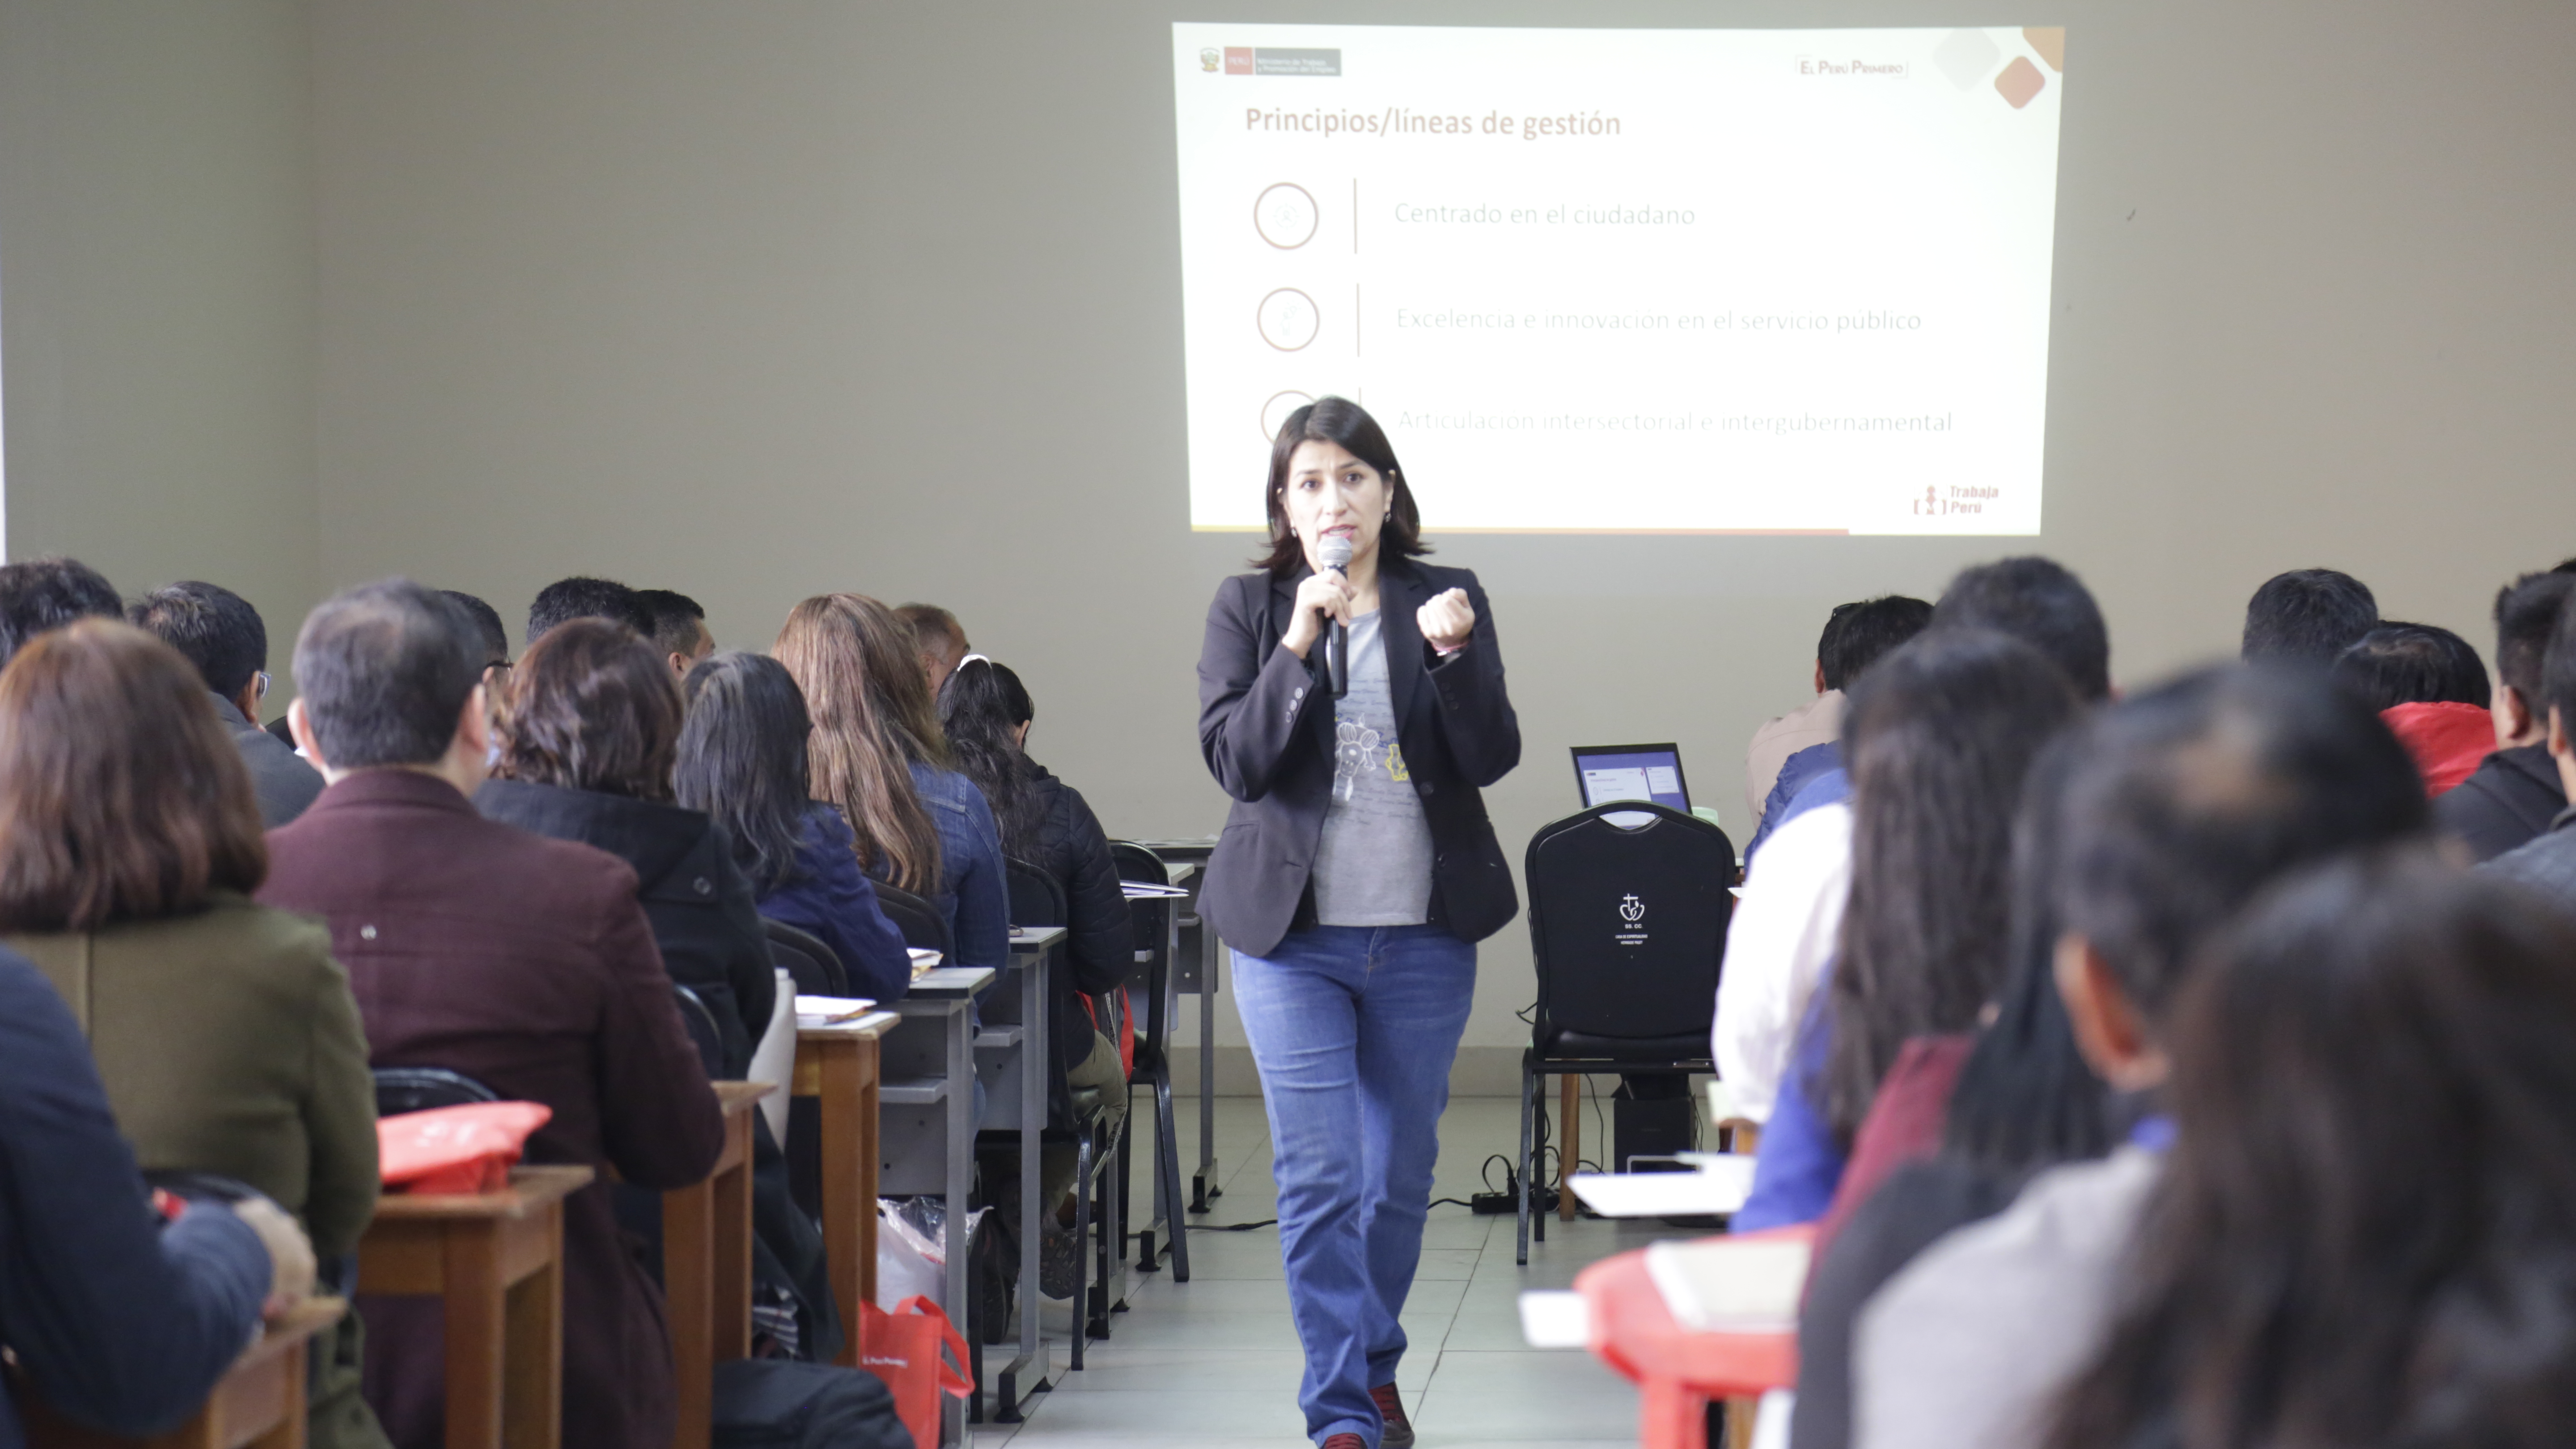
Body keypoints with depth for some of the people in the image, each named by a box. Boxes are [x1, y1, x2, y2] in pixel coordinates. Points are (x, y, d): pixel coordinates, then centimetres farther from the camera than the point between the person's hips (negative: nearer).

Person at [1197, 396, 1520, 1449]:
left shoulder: (1449, 602, 3)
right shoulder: (1248, 608, 2)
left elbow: (1492, 759, -4)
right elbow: (1233, 760, -8)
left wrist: (1454, 654, -21)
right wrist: (1297, 647, -19)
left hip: (1424, 935, 1)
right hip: (1292, 931, -1)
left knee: (1401, 1171, 12)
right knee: (1317, 1179, -7)